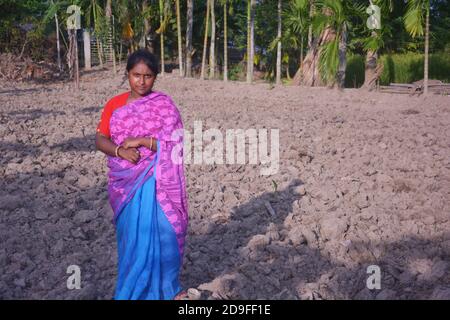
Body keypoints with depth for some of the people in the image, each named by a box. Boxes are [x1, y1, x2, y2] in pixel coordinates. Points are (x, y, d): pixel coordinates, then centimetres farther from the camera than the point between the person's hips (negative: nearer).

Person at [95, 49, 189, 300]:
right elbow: (100, 139, 2)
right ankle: (136, 287, 28)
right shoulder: (115, 104, 5)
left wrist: (141, 140, -20)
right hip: (125, 183, 3)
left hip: (156, 182, -3)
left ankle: (160, 288, 20)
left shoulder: (164, 105, -4)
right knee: (131, 236, 11)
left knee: (157, 234, 0)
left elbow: (174, 144, -11)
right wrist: (120, 151, -17)